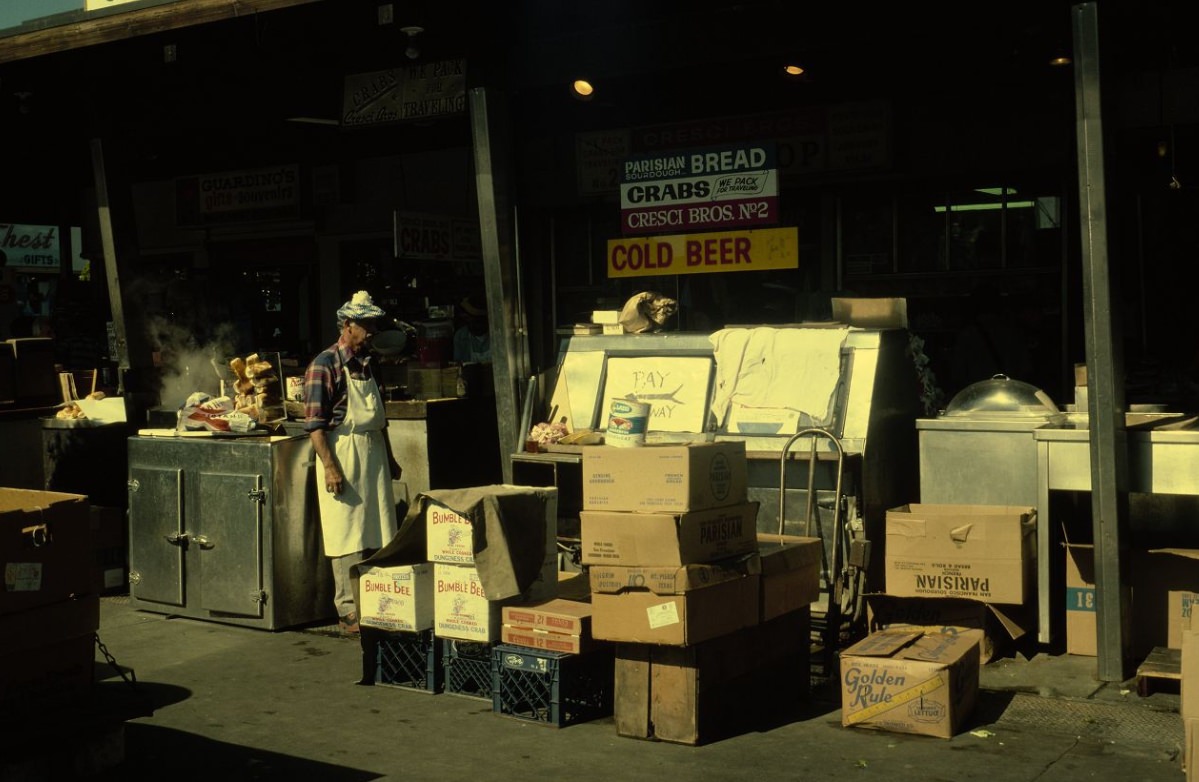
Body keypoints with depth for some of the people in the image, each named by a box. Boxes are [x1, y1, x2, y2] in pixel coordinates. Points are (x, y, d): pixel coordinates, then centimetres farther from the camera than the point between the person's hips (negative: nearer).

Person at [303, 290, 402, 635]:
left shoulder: (367, 363, 14)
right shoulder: (325, 365, -10)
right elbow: (315, 422, -14)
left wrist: (389, 458, 21)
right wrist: (329, 466, -20)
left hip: (373, 454, 7)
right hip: (342, 454, -7)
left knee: (377, 534, 9)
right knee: (348, 538, -4)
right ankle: (350, 612, 3)